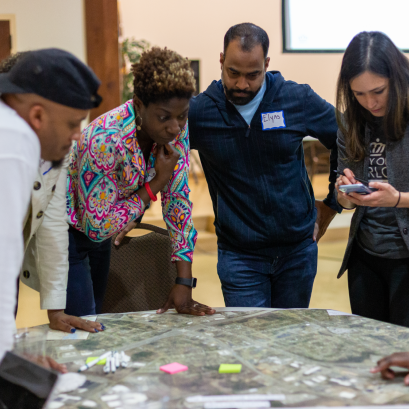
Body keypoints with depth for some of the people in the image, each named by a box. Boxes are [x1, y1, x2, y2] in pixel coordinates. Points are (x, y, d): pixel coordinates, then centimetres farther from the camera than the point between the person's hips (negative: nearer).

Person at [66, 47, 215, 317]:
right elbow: (96, 226, -28)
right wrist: (157, 183, -27)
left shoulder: (177, 131, -17)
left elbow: (179, 201, -11)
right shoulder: (105, 140, -36)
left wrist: (184, 284, -16)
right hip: (66, 231, -6)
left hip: (102, 231, 6)